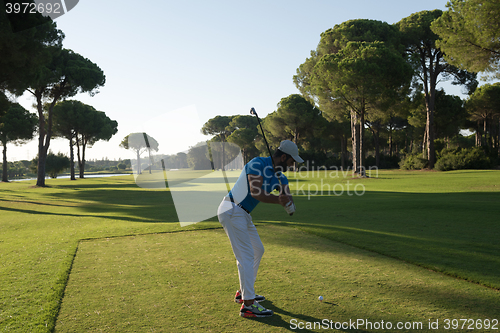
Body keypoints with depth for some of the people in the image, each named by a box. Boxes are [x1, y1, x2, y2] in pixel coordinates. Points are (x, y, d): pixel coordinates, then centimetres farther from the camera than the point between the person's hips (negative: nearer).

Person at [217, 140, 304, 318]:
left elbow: (290, 203, -1)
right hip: (232, 211, -10)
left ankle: (243, 292, 30)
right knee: (246, 255, -12)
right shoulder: (258, 164, -15)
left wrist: (288, 203, -24)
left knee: (258, 250, 18)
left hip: (243, 214, 10)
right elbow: (255, 192, -27)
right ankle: (248, 305, -9)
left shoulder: (279, 176, 10)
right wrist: (279, 199, -19)